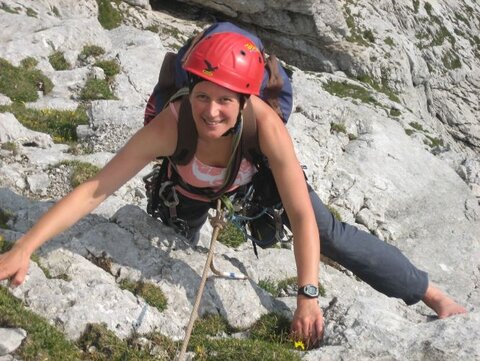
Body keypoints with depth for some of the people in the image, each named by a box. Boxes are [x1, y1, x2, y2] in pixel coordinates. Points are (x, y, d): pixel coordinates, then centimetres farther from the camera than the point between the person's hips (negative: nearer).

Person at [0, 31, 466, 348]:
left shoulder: (265, 123, -43)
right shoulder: (170, 126, -42)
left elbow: (303, 218, -39)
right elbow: (95, 190, -41)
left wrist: (308, 296, -46)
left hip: (257, 174, -1)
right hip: (195, 186, 1)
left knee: (332, 235, -11)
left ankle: (434, 296, 5)